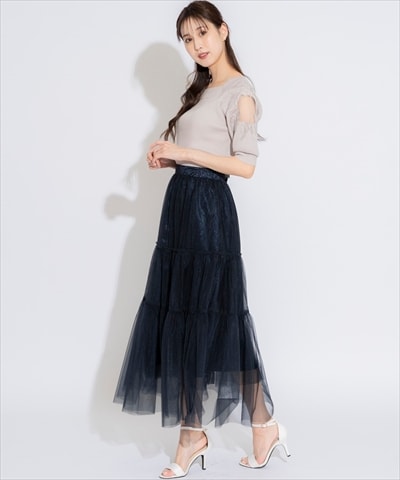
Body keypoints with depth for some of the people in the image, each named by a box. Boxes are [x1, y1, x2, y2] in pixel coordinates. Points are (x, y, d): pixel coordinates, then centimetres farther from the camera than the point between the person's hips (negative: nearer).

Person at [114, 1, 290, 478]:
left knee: (212, 321, -5)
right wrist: (166, 157, 3)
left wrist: (180, 151, -16)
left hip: (209, 210, -9)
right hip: (181, 204, 9)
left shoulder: (240, 91, -8)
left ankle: (264, 424, 10)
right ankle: (192, 434, 16)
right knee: (178, 318, 7)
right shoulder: (202, 88, 18)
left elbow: (244, 165, -16)